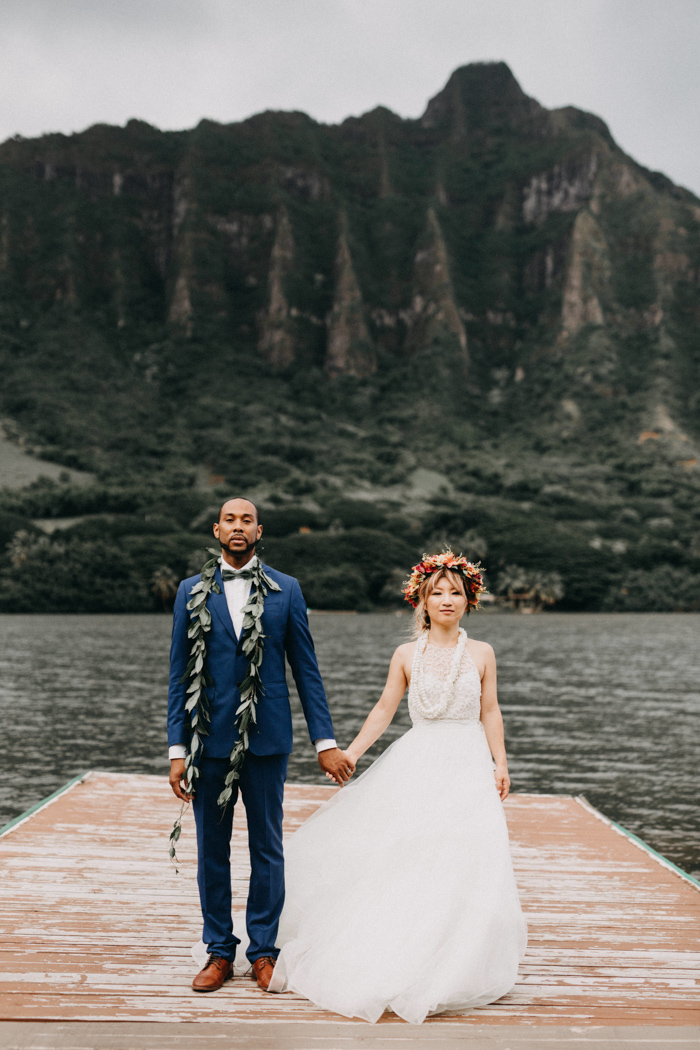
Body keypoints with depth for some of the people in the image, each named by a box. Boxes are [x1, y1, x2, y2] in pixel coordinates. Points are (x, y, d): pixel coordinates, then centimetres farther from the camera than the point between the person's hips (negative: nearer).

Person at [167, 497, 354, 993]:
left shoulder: (286, 590, 3)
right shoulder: (192, 591, 4)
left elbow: (306, 669, 3)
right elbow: (180, 673, 4)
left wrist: (325, 741, -1)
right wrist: (178, 749, -1)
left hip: (267, 738, -1)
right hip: (209, 738, 1)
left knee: (267, 847, 8)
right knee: (212, 849, 9)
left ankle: (263, 950, 21)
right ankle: (220, 951, 22)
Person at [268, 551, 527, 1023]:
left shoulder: (481, 653, 4)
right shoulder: (406, 655, 4)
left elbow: (490, 712, 8)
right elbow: (384, 710, 8)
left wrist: (501, 764, 2)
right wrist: (350, 753, 2)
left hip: (468, 764, -1)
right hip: (417, 765, 1)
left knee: (465, 864, -6)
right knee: (405, 858, -1)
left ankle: (456, 966, 8)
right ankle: (401, 958, 13)